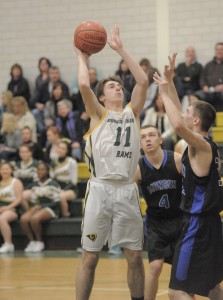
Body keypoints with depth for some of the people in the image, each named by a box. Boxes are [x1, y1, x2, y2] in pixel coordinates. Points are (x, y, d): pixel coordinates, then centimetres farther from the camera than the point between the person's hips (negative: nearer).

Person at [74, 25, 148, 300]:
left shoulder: (132, 113, 16)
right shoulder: (98, 114, 6)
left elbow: (143, 81, 5)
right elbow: (84, 85, -11)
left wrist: (121, 50, 8)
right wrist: (82, 57, 4)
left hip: (127, 190, 3)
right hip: (101, 189, -3)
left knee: (135, 257, 6)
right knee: (90, 257, 0)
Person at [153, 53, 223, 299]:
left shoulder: (202, 145, -16)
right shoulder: (201, 144, 10)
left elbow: (177, 125, -36)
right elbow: (180, 117, 23)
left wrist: (165, 93, -23)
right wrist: (169, 81, 20)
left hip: (198, 225, -10)